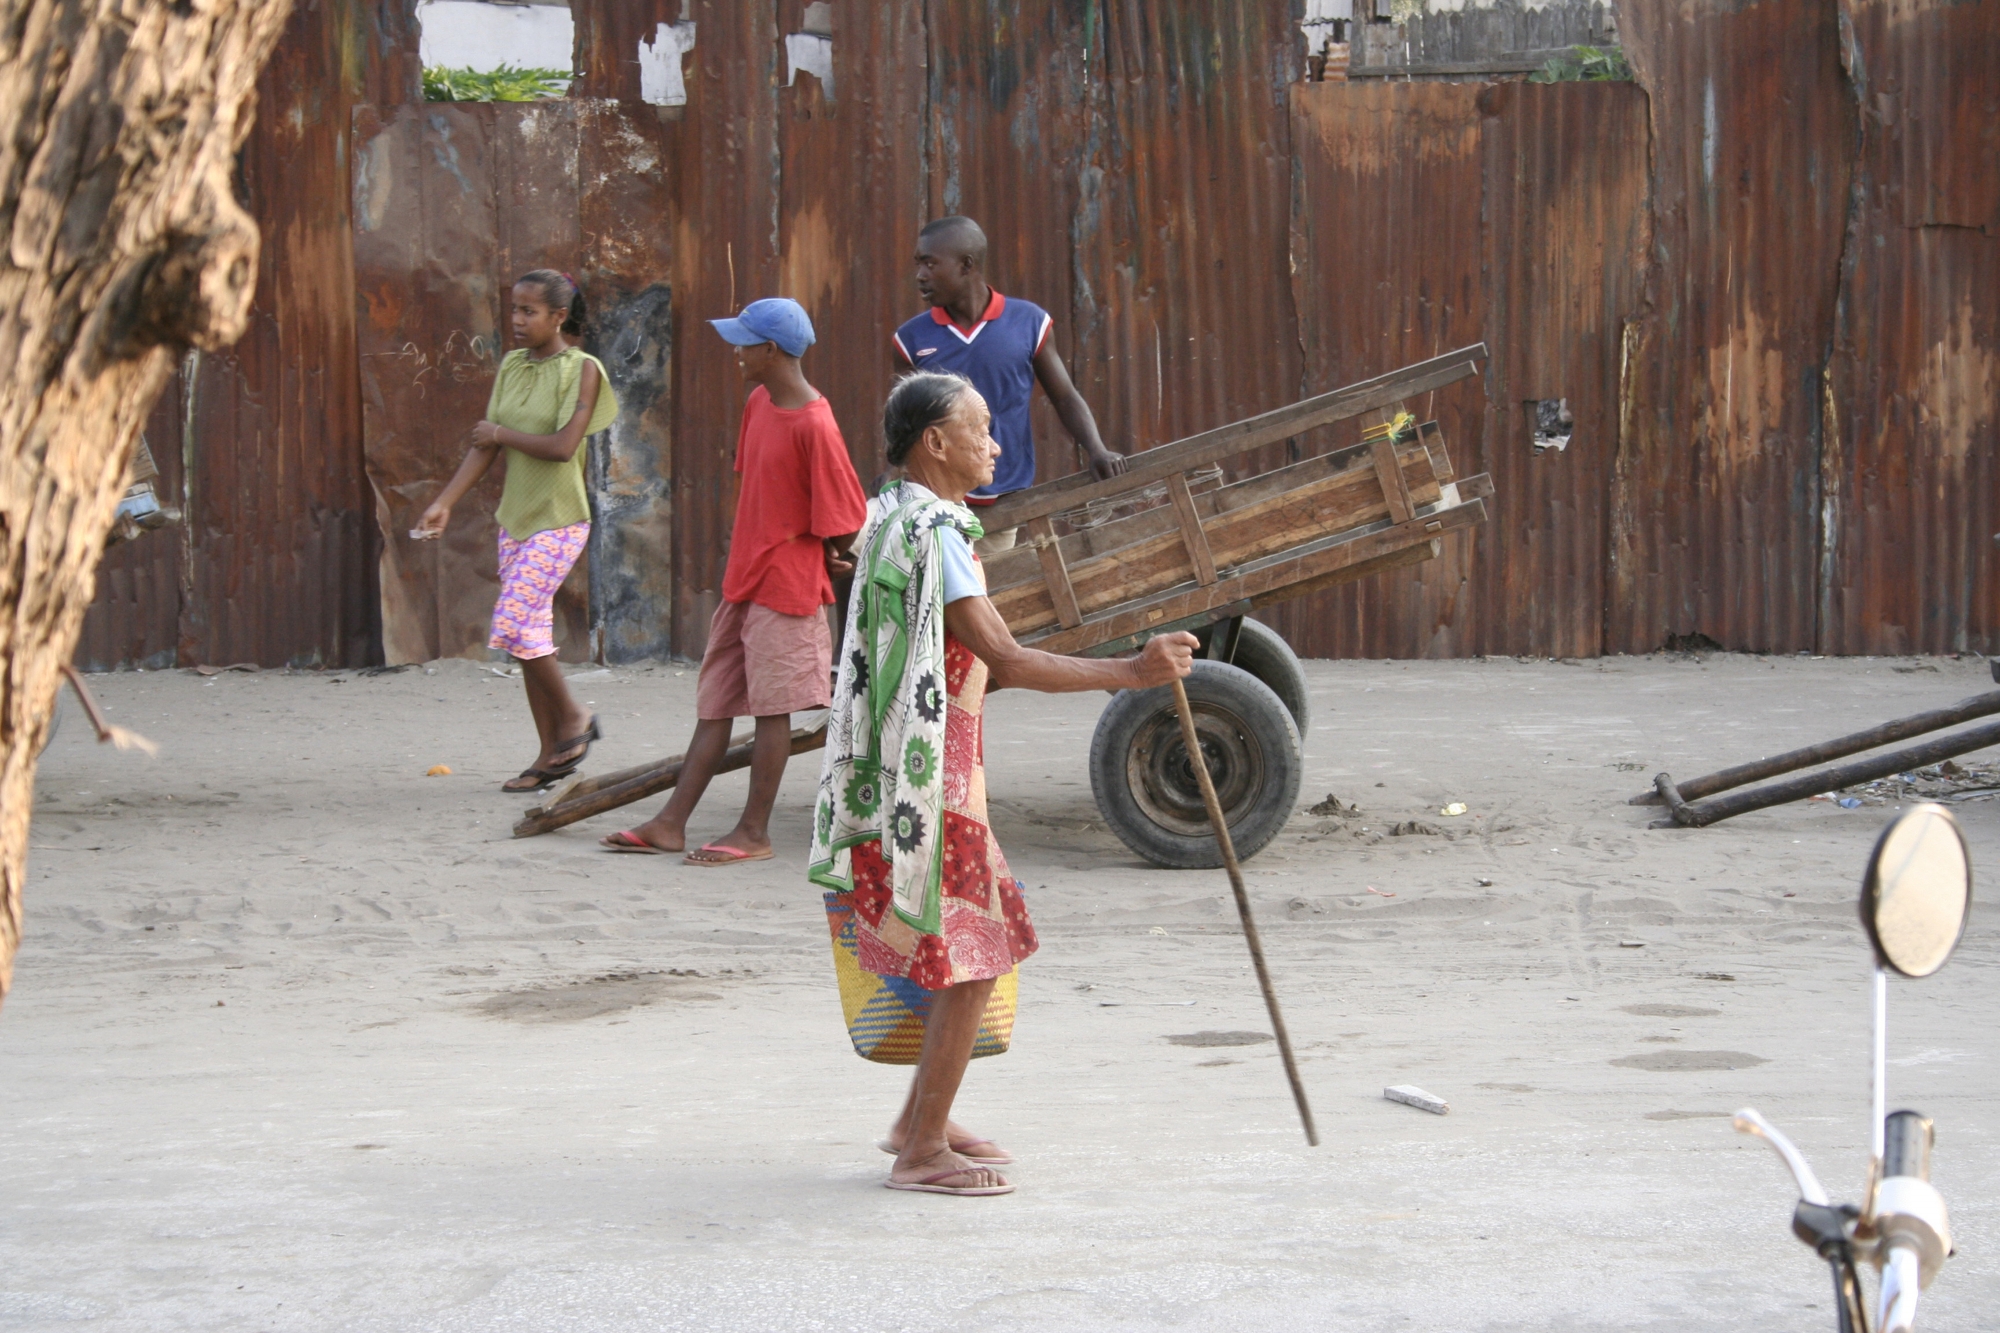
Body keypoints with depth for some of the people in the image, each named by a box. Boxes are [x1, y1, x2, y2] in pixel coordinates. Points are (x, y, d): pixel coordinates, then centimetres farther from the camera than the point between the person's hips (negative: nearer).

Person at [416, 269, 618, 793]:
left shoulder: (582, 369, -10)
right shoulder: (510, 367, 8)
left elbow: (563, 446, -21)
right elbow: (483, 446, 6)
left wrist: (501, 434, -9)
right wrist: (443, 504, -2)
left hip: (558, 519, -7)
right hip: (515, 515, 7)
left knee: (514, 623, -16)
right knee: (532, 633, 7)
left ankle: (573, 717, 4)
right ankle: (552, 754, 14)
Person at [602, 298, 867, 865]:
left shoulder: (814, 426, -20)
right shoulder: (758, 404, 7)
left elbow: (846, 513, -17)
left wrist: (828, 559, -2)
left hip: (785, 585, -9)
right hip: (743, 577, 9)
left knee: (771, 706, 0)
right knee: (714, 703, 11)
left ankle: (755, 832, 8)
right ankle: (671, 823, 15)